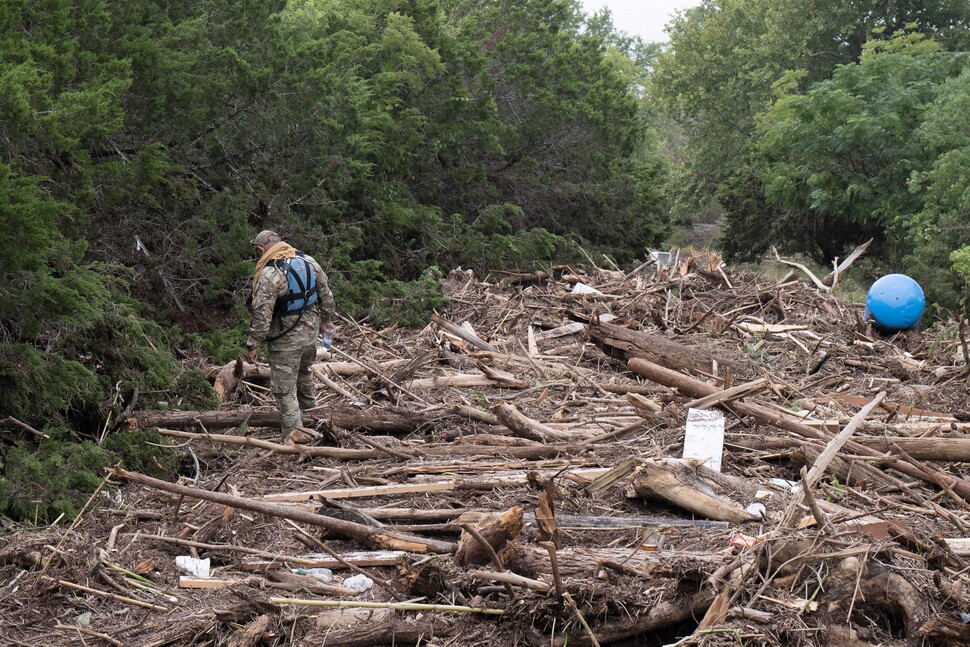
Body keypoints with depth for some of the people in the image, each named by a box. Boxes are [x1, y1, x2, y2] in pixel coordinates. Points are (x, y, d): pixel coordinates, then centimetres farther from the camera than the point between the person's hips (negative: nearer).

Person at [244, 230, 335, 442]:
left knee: (284, 389, 1)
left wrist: (253, 345, -15)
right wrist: (326, 319, 25)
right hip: (311, 331, 7)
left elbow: (262, 314, -22)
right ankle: (309, 410, 51)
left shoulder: (269, 274, -21)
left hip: (286, 339, -7)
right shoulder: (308, 261, 0)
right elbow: (326, 295, 10)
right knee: (303, 371, 31)